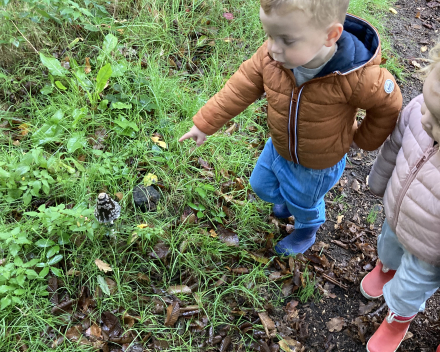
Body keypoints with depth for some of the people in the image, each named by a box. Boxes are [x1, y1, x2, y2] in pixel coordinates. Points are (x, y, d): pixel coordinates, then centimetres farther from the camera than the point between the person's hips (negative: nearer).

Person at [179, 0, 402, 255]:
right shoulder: (270, 57, -27)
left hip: (317, 165, -4)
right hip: (278, 147, 4)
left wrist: (364, 139, -6)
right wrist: (205, 123, -12)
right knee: (262, 186, 28)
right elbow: (240, 89, -15)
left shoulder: (358, 79, -39)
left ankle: (307, 230, 63)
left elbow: (389, 106, -20)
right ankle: (290, 199, 63)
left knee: (304, 203, 25)